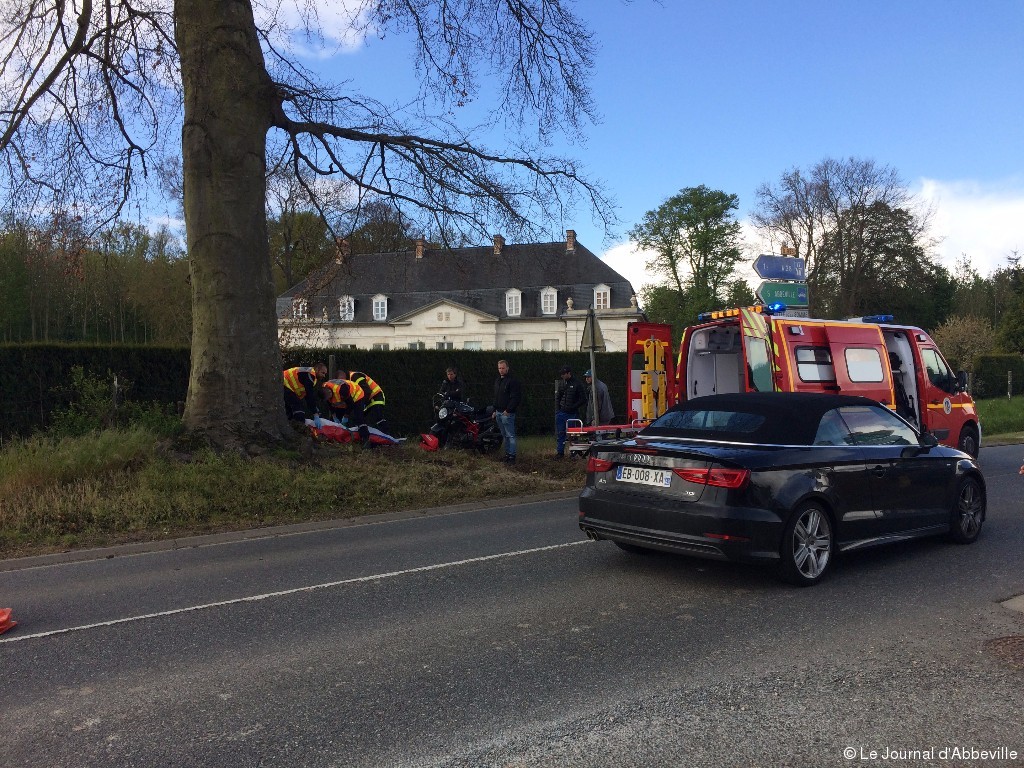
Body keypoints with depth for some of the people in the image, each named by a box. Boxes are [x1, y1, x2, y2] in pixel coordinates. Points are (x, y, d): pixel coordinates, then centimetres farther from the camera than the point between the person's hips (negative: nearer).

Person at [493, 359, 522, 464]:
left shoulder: (513, 380, -11)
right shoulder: (497, 380, 16)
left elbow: (516, 398, -17)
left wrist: (508, 410, -19)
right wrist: (495, 410, 19)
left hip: (507, 413, -9)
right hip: (499, 412, 9)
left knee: (510, 435, -6)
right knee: (504, 435, 14)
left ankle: (512, 456, -5)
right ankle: (507, 454, 20)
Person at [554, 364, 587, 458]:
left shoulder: (577, 384, -5)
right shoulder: (561, 383, 8)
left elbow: (583, 399, -4)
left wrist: (573, 406, -10)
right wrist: (557, 410, 5)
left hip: (572, 413, -4)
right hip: (561, 413, 4)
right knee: (560, 433, 6)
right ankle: (560, 452, 14)